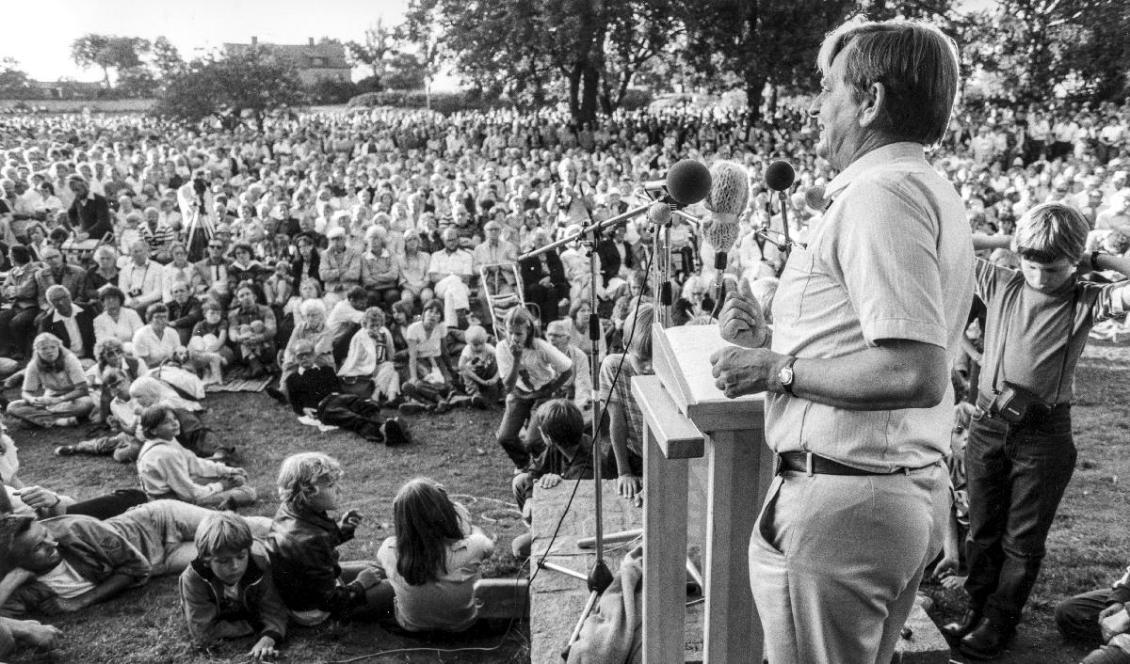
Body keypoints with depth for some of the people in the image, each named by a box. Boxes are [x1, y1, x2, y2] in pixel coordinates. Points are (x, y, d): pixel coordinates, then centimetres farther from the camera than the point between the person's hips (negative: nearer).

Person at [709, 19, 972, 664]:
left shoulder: (880, 190, -17)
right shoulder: (934, 192, 14)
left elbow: (914, 374, -27)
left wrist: (779, 369, -17)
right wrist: (769, 344, 12)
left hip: (842, 500, -10)